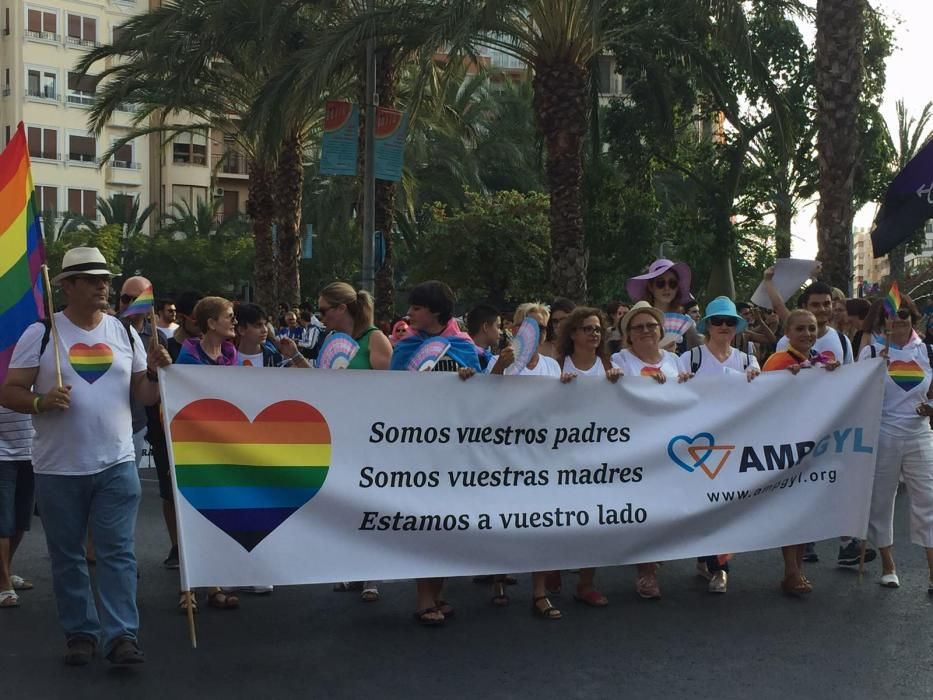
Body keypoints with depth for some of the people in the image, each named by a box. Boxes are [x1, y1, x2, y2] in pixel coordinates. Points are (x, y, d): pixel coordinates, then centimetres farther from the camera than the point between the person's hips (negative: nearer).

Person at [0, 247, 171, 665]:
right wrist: (41, 402, -22)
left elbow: (143, 395, 9)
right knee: (67, 556, 9)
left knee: (118, 552, -1)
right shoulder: (40, 334, -3)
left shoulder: (125, 333, 6)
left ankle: (121, 634, 1)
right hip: (58, 469, -1)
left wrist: (157, 372, -11)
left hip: (117, 465, 1)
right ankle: (80, 633, 21)